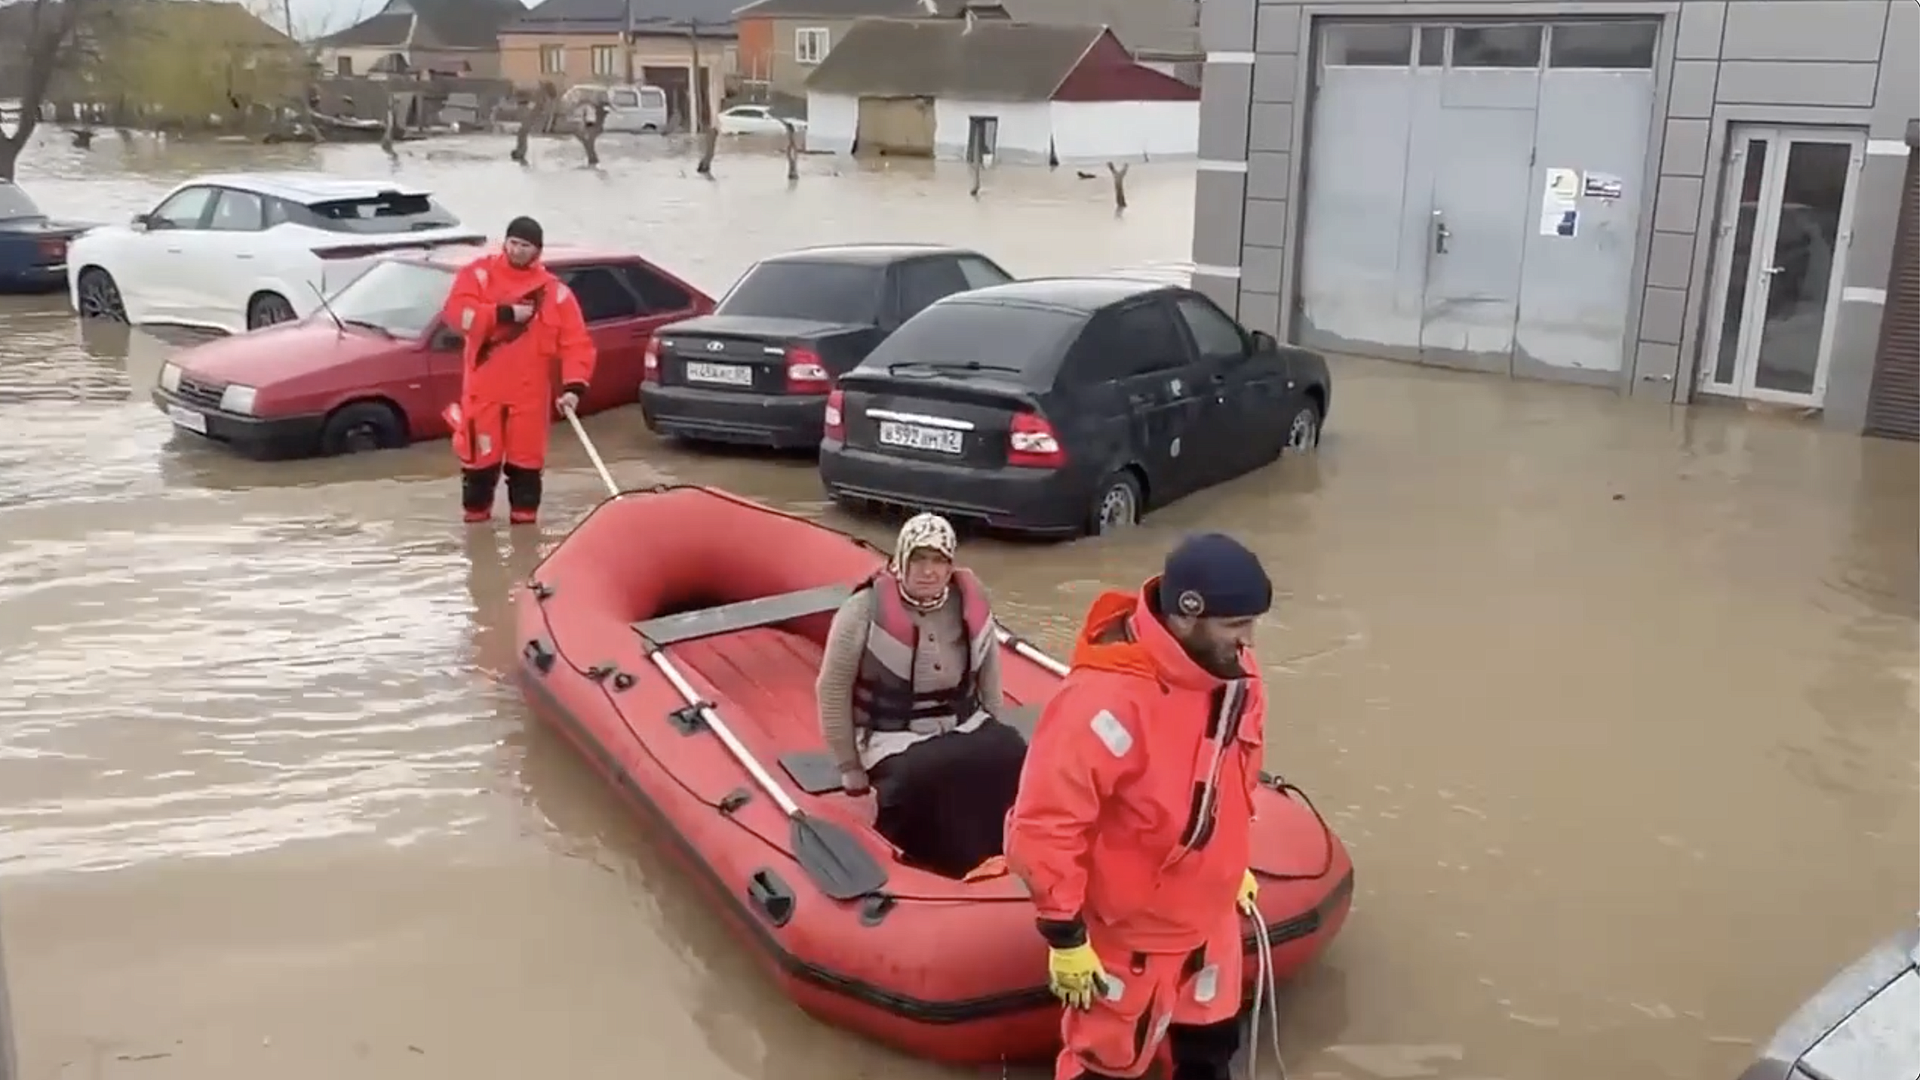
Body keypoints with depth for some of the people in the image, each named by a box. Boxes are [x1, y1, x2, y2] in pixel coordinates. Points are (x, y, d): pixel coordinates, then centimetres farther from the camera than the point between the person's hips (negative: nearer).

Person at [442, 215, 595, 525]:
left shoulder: (554, 292, 1)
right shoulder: (479, 273, 1)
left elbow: (577, 343, -4)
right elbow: (457, 312, -14)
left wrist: (574, 386, -17)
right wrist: (505, 314, -21)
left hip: (530, 391, 1)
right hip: (483, 387, -1)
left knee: (527, 456, 7)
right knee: (480, 454, 5)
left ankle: (524, 515, 19)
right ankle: (476, 512, 21)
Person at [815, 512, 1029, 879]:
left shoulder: (970, 604, 0)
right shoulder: (866, 611, -14)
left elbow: (989, 681, 14)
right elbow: (832, 690, -7)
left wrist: (998, 740, 14)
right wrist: (851, 770, -5)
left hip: (963, 728, 5)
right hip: (894, 739, -4)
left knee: (1014, 759, -22)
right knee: (928, 779, -34)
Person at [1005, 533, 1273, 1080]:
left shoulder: (1232, 673, -8)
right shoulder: (1107, 698, -35)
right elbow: (1044, 823, -29)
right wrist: (1064, 934, -22)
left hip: (1209, 916, 7)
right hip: (1126, 932, -7)